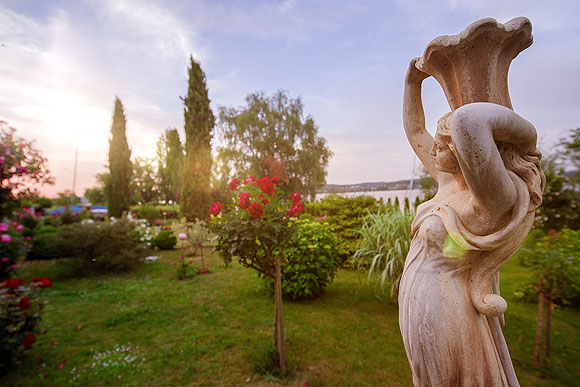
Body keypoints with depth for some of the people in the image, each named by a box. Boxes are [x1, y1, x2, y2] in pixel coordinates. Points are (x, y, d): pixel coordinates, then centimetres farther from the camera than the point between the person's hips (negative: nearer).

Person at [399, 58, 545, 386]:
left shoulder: (497, 199, -27)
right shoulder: (451, 180, -3)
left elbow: (468, 118, -45)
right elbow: (415, 132, 8)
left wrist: (526, 136, -25)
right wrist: (413, 82, 12)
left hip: (444, 317, -8)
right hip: (425, 308, 8)